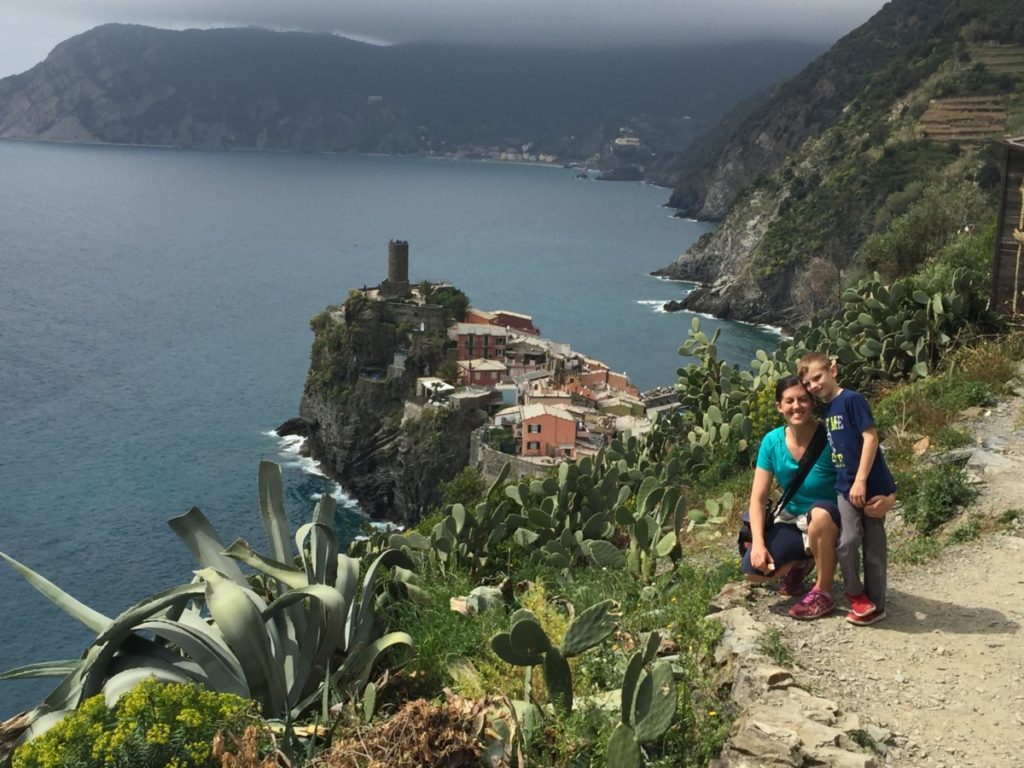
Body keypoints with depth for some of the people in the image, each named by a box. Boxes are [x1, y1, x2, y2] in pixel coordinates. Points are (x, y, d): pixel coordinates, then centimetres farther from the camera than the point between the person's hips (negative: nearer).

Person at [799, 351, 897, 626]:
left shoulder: (852, 400, -12)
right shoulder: (826, 409, 12)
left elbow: (871, 437, -17)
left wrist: (861, 481, -19)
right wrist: (850, 483, 13)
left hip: (871, 485, -6)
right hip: (846, 487, 6)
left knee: (873, 546, 4)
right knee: (847, 541, -6)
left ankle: (875, 604, 14)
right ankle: (857, 595, 12)